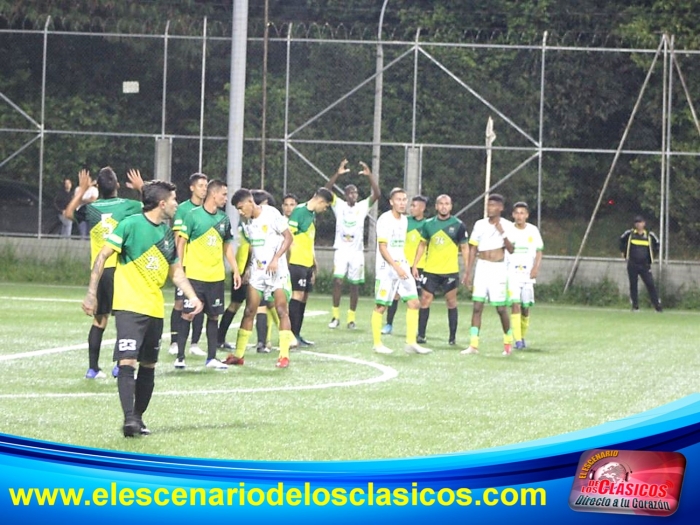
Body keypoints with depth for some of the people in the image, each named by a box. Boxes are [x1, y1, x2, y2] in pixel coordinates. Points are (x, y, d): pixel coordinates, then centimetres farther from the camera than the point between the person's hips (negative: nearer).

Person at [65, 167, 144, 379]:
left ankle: (93, 367, 12)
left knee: (99, 320, 12)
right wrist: (141, 188, 23)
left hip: (98, 271, 3)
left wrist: (82, 190, 28)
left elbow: (68, 213, 25)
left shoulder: (90, 208, 3)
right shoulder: (128, 206, -5)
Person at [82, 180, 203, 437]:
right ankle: (129, 418, -20)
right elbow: (102, 256, -6)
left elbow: (176, 271, 19)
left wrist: (192, 297, 5)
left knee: (148, 365, 10)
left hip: (155, 309, 7)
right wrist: (91, 293, -11)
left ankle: (138, 417, 21)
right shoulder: (131, 224, -8)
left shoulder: (168, 233, 11)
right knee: (127, 361, -16)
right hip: (129, 306, -7)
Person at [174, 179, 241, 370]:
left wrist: (235, 270, 13)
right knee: (187, 314, -5)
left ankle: (211, 358, 15)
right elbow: (181, 242, -4)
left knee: (214, 316, 8)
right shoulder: (193, 215, -6)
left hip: (216, 276, 5)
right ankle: (180, 357, 2)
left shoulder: (224, 219, 9)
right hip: (194, 275, -5)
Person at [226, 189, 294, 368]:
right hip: (256, 271, 6)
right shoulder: (245, 222, 6)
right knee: (249, 311, 4)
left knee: (282, 311, -6)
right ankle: (239, 355, 8)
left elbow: (288, 237, -10)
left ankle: (284, 355, -3)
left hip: (277, 271, -5)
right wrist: (246, 269, 9)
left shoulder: (271, 215, -12)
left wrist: (276, 259, -19)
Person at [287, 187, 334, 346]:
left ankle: (297, 334, 14)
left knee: (303, 297, 9)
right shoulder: (299, 211, -11)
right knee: (297, 295, -9)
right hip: (297, 261, -9)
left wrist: (314, 263, 23)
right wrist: (290, 258, -18)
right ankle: (292, 334, -7)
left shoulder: (312, 214, 17)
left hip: (308, 263, 9)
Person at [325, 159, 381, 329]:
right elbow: (326, 191, -11)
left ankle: (351, 318, 13)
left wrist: (369, 175, -20)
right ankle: (335, 316, -6)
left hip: (357, 251, 1)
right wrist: (337, 174, -23)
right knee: (338, 280, -14)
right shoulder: (339, 205, 3)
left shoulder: (362, 207, 5)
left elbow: (377, 194, -8)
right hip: (341, 250, -1)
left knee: (355, 284, 4)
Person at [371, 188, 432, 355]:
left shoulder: (404, 220, 13)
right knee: (381, 306, -1)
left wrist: (403, 265, 17)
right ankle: (377, 344, 7)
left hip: (402, 266, 7)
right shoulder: (385, 220, -11)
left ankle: (411, 343, 3)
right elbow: (382, 247, -16)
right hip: (386, 268, -7)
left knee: (414, 303, 0)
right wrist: (396, 266, -22)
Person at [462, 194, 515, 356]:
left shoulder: (507, 226, -2)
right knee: (477, 305, -5)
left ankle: (508, 342, 20)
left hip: (498, 269, -2)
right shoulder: (480, 224, 6)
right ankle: (473, 345, -7)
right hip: (482, 267, 2)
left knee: (501, 308, 1)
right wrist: (468, 272, 5)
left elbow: (511, 249, -10)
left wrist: (503, 233, -22)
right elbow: (473, 249, 9)